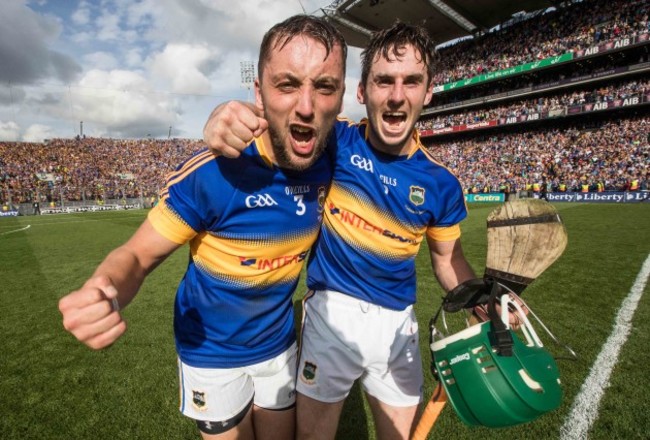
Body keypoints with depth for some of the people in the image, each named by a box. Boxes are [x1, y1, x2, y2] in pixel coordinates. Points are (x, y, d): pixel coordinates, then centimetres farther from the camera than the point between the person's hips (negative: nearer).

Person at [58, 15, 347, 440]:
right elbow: (138, 254, -22)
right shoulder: (210, 174, -30)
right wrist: (100, 294, -43)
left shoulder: (334, 160, -16)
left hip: (280, 344, 4)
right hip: (212, 352, -3)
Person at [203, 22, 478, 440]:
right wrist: (227, 115, -38)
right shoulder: (334, 140, -12)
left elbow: (449, 259, 5)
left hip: (397, 323, 3)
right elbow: (268, 117, -14)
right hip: (331, 311, -2)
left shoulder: (441, 184, -6)